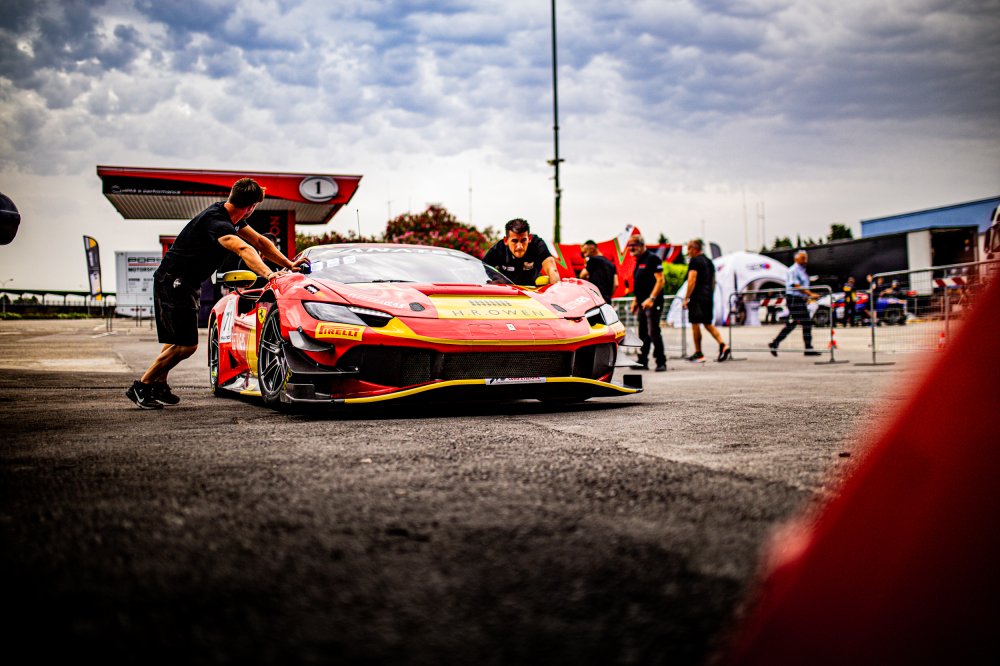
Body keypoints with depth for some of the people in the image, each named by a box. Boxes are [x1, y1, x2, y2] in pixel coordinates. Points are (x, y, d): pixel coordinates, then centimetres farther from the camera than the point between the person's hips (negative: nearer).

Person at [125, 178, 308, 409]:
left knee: (176, 339, 23)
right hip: (174, 282, -11)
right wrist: (267, 274, -59)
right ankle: (141, 387, 0)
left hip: (185, 283, 11)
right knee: (186, 345, -11)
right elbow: (243, 249, -45)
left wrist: (289, 264, 0)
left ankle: (159, 385, 35)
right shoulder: (216, 222, -28)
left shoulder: (231, 217, 2)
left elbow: (259, 241, 9)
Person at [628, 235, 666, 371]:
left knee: (653, 332, -10)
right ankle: (642, 361, 17)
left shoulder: (652, 258, -9)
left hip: (652, 303, -9)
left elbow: (660, 280, -16)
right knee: (643, 333, 11)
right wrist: (636, 300, 21)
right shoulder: (639, 261, 18)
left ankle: (661, 362, -5)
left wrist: (651, 298, -23)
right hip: (642, 303, 9)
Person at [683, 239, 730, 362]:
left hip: (697, 298, -8)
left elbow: (692, 281, -16)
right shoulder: (709, 261, 17)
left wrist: (686, 298, -14)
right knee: (708, 324, 13)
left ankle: (698, 354, 2)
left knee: (695, 324, -1)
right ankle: (723, 345, -5)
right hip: (709, 298, 8)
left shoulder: (694, 261, -9)